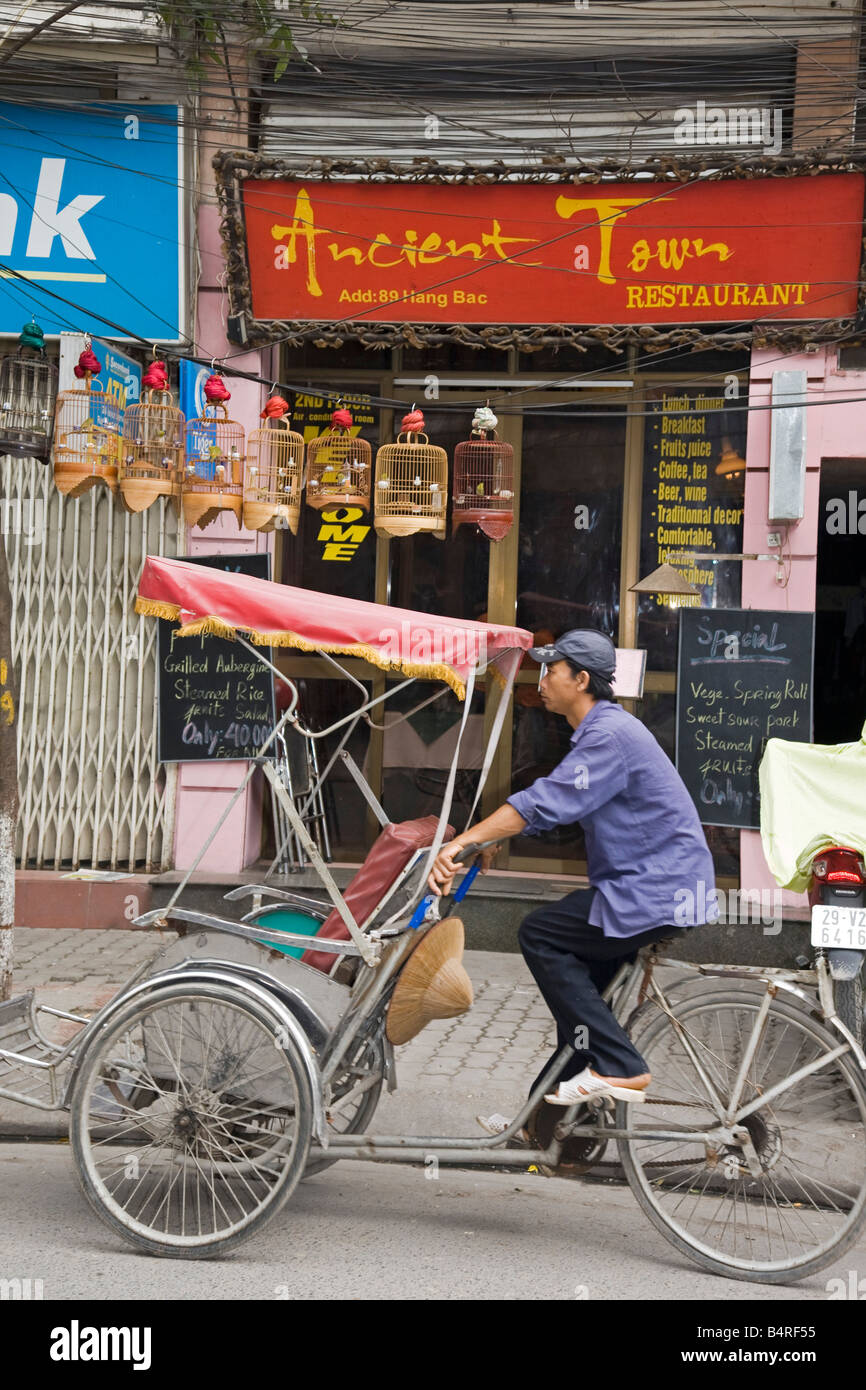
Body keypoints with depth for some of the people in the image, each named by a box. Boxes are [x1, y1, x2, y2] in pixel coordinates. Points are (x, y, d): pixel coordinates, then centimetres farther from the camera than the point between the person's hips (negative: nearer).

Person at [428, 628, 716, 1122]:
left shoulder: (611, 734, -18)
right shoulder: (601, 730, 16)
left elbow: (547, 802, -26)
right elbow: (553, 803, 20)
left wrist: (462, 842, -28)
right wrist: (490, 841, 10)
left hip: (658, 892, -10)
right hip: (657, 886, 10)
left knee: (540, 933, -11)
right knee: (579, 987, 14)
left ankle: (618, 1067, -10)